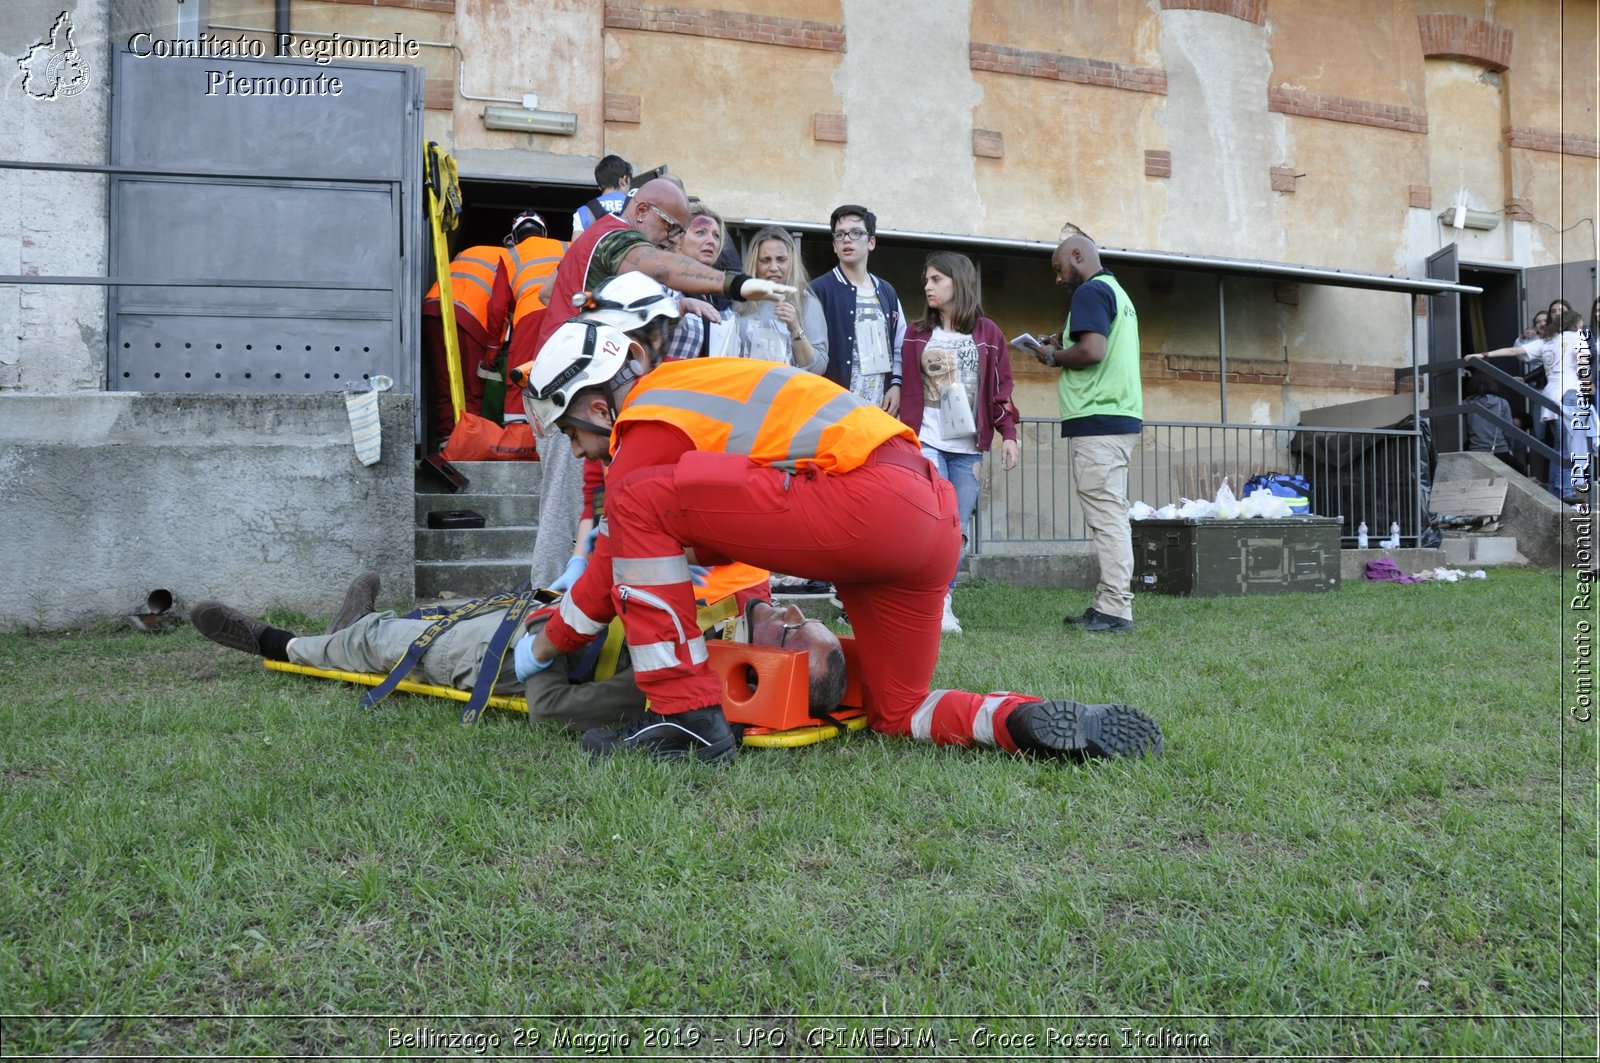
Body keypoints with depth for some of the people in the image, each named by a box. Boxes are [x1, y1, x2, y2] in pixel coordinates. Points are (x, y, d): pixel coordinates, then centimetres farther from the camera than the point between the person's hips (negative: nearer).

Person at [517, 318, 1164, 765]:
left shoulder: (648, 422, 1)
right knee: (897, 713, 21)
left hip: (865, 499, -10)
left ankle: (686, 718, -8)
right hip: (932, 519, 10)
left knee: (641, 502, -8)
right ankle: (1041, 722, -3)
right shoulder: (685, 386, 29)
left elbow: (618, 552, 6)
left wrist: (548, 644, 20)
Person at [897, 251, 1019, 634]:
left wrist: (1008, 434, -1)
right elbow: (909, 390, 8)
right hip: (927, 441, -1)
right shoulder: (917, 334, 9)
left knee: (959, 527, 3)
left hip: (968, 446, 1)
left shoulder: (988, 333, 7)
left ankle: (941, 602, 11)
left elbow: (1001, 388, 7)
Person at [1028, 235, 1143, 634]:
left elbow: (1092, 350, -21)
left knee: (1106, 517, -10)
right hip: (1121, 417, 10)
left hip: (1097, 420, -10)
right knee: (1111, 516, 10)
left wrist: (1053, 357, -5)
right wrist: (1062, 347, 17)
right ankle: (1107, 604, 14)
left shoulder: (1090, 292, -8)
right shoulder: (1117, 291, 23)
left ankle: (1115, 610, -10)